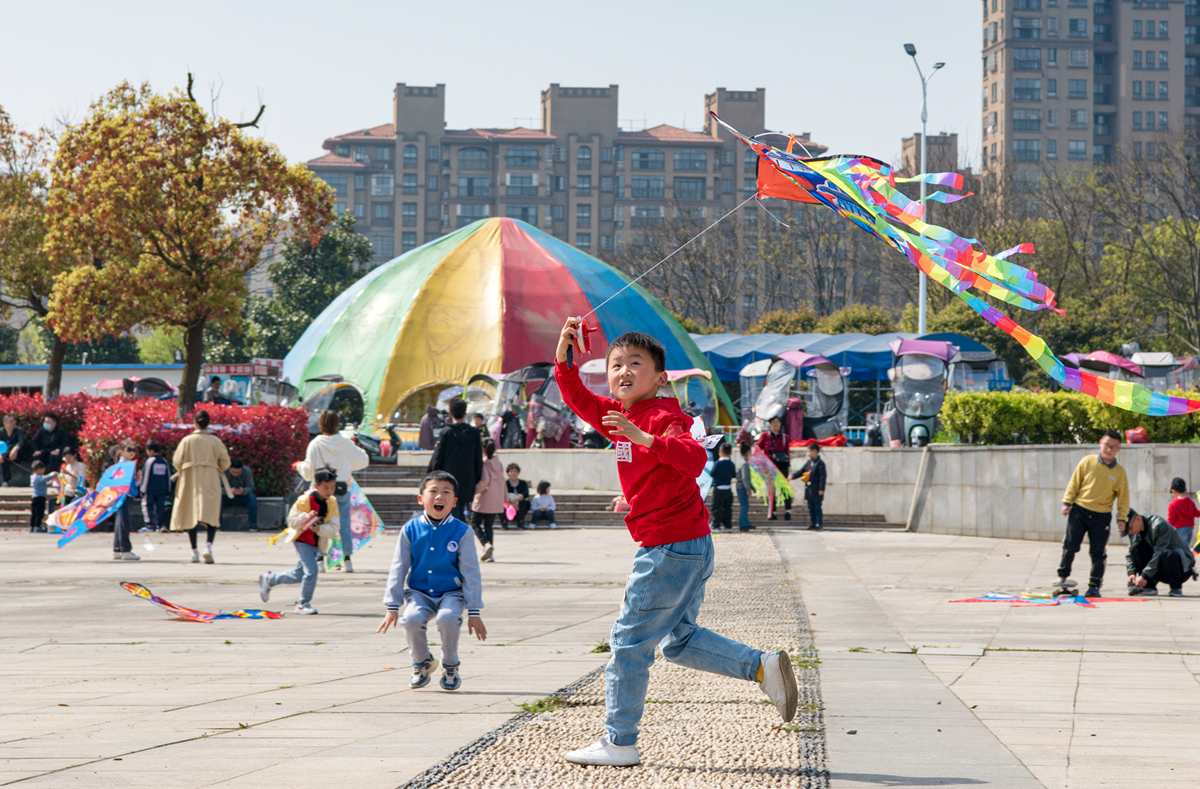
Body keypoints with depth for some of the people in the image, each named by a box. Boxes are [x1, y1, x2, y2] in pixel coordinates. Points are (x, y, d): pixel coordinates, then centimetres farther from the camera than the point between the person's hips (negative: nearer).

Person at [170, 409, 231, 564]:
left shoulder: (187, 440, -1)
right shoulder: (215, 441, 1)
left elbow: (177, 462, -3)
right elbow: (225, 462, 0)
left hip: (190, 482, 0)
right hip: (211, 482, 0)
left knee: (190, 515, 9)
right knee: (211, 515, -2)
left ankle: (194, 552, 10)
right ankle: (208, 545, -26)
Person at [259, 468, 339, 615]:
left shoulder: (332, 502, -4)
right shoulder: (304, 500, -18)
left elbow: (333, 528, -8)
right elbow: (292, 521, -15)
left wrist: (320, 529, -28)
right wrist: (306, 517, -33)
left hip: (317, 542, 6)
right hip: (301, 540, -6)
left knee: (300, 574, 14)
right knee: (311, 570, -19)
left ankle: (269, 579, 35)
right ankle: (303, 604, -5)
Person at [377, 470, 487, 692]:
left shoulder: (461, 532, -4)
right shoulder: (410, 530, 0)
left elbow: (471, 573, -2)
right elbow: (398, 569, 3)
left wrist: (474, 612, -5)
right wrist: (392, 607, -1)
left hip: (451, 593, -1)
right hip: (419, 593, 1)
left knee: (447, 619, -33)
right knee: (412, 619, -30)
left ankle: (451, 667, -3)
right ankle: (422, 662, 3)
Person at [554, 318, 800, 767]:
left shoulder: (662, 418, -15)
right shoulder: (619, 415, 13)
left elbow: (695, 457, -32)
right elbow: (578, 400, 21)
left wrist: (644, 439, -42)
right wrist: (563, 355, 6)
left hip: (671, 547, -10)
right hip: (689, 547, 10)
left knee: (630, 641, -3)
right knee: (679, 641, 18)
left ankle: (619, 743, 2)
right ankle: (763, 667, 14)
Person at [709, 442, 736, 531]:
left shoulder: (717, 464, -14)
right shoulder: (731, 464, 1)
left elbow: (712, 474, -10)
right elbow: (734, 475, 9)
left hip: (718, 488, -5)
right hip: (728, 489, 5)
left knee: (717, 508, -1)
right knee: (728, 508, 12)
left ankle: (716, 525, -2)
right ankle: (728, 525, 14)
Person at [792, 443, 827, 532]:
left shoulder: (820, 463, -10)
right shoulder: (808, 462, 12)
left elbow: (822, 477, -13)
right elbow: (801, 471, 16)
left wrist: (821, 489, -16)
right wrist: (792, 476, 3)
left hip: (816, 490, -8)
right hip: (809, 489, 8)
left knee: (817, 507, -3)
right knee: (811, 508, 10)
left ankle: (819, 524, 1)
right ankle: (813, 524, 15)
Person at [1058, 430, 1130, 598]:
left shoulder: (1120, 472, 1)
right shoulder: (1088, 462, 0)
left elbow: (1123, 497, 7)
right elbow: (1074, 483, 5)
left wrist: (1121, 518, 1)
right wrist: (1067, 502, 0)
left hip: (1102, 516, 0)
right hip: (1079, 510, 0)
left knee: (1098, 552, 1)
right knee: (1070, 546, 0)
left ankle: (1094, 585, 8)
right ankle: (1062, 576, 17)